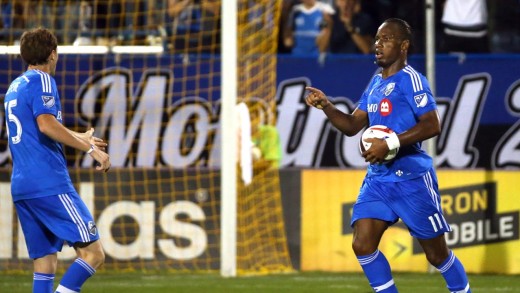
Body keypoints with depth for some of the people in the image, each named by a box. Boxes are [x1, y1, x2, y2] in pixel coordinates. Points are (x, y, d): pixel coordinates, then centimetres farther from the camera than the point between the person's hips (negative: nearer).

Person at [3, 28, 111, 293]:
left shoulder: (14, 87, 21)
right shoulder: (41, 81, -5)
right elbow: (46, 124, -21)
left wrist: (78, 138, 45)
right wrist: (90, 148, -19)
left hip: (21, 188, 9)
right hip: (50, 185, -9)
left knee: (44, 264, 8)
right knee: (93, 252, -9)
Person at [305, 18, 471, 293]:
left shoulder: (410, 80, -12)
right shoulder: (375, 83, 14)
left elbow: (432, 125, -20)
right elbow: (352, 125, 17)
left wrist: (390, 143, -26)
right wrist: (325, 106, 1)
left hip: (411, 179, -7)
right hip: (377, 178, 7)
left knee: (437, 253, 2)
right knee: (362, 245, -7)